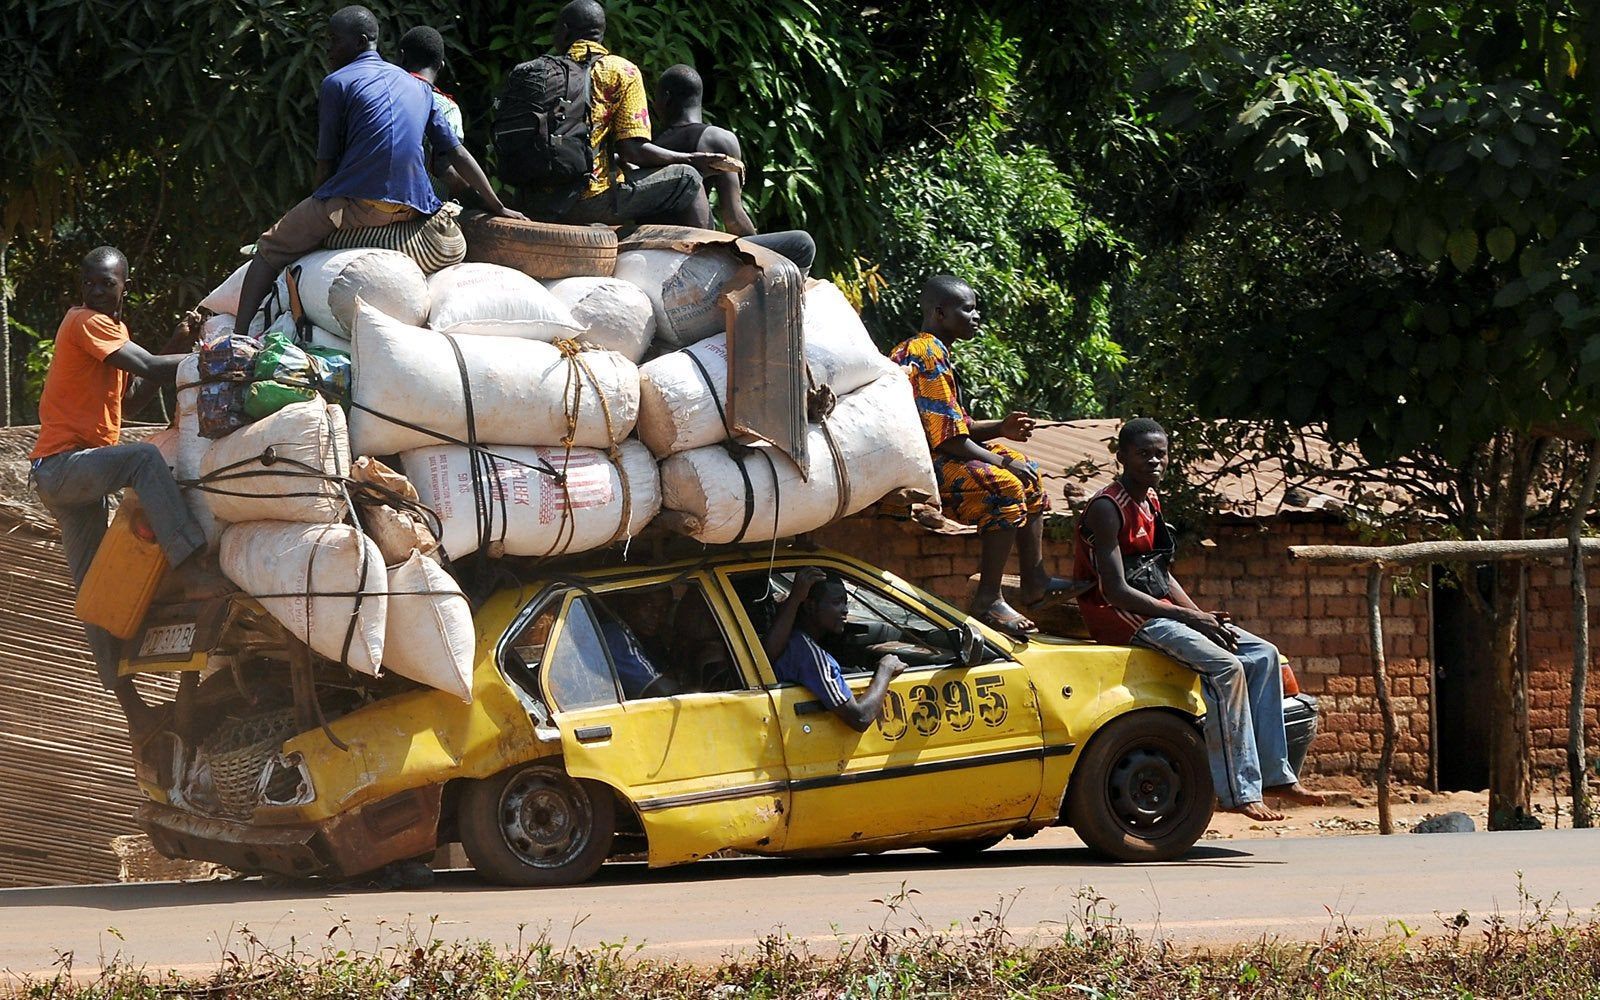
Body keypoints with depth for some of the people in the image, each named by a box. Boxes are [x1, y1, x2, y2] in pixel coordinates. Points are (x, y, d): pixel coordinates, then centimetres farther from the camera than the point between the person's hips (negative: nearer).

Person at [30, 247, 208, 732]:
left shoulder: (113, 327, 20)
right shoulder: (85, 322, -9)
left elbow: (130, 397, 17)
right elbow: (148, 366, -20)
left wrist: (177, 349, 7)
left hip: (85, 470, 10)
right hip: (60, 465, -9)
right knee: (144, 457, -35)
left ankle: (127, 698, 9)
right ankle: (193, 564, -48)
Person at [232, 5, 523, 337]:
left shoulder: (338, 83, 4)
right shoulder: (419, 87, 21)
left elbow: (327, 161, 3)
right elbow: (456, 153, 21)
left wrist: (320, 207, 18)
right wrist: (498, 208, 25)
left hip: (356, 204, -5)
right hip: (410, 210, 5)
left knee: (270, 250, 6)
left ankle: (239, 335, -10)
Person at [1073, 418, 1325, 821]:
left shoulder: (1149, 501, 15)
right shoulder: (1107, 508, -15)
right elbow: (1115, 591, -21)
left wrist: (1202, 615, 1)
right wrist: (1189, 618, -20)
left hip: (1159, 610, 10)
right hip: (1123, 620, -10)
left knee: (1263, 656, 2)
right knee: (1226, 667, -26)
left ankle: (1275, 774, 2)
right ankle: (1239, 791, -26)